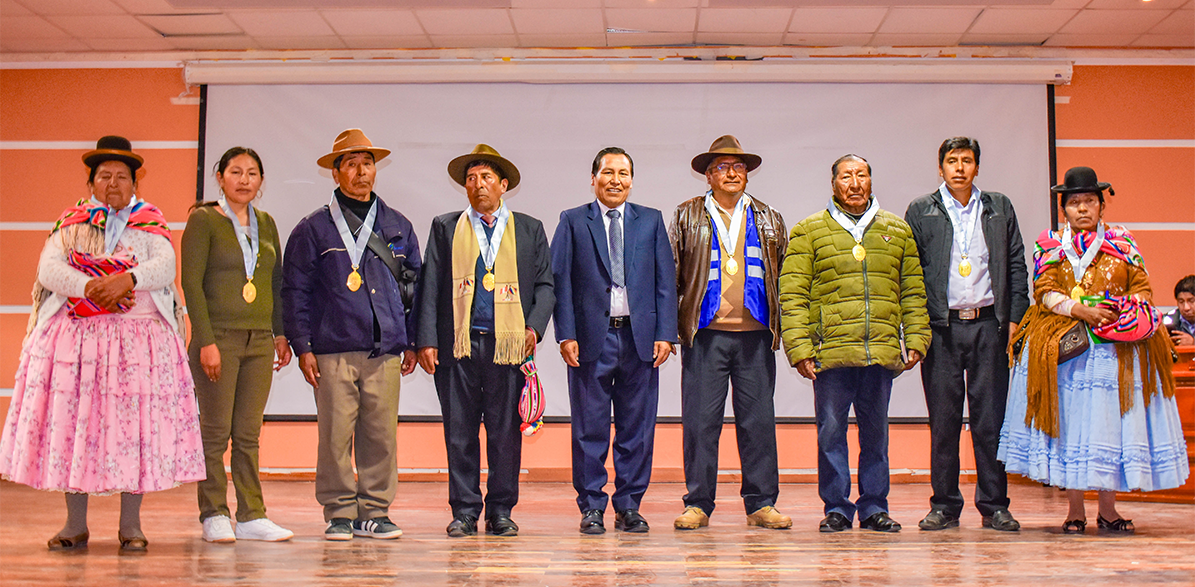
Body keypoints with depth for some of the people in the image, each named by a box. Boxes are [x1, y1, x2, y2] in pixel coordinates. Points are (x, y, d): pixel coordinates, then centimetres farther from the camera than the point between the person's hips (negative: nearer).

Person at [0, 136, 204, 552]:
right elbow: (48, 269, -2)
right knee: (71, 421, -1)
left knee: (134, 423, -4)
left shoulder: (150, 222, 10)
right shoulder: (71, 222, 13)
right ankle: (75, 524, 8)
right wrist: (89, 287, -18)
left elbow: (165, 267, -6)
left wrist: (128, 278, -25)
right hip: (74, 337, 1)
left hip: (139, 335, -1)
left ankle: (130, 525, 4)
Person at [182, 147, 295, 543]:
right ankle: (214, 515, 9)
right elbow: (191, 283, -7)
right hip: (219, 338, -5)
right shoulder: (203, 220, -2)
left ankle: (251, 516, 12)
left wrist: (281, 332, 12)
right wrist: (206, 340, -14)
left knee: (248, 434, 7)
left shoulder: (266, 224, 14)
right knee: (216, 431, 0)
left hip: (260, 341, 5)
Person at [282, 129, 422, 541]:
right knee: (336, 434, -3)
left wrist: (412, 342, 13)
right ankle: (339, 514, 9)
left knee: (381, 434, 2)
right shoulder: (313, 229, 6)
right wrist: (303, 347, -2)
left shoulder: (398, 227, 15)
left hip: (386, 351, 2)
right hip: (334, 349, -2)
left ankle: (374, 512, 13)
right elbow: (296, 290, 5)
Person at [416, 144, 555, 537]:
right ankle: (464, 512, 12)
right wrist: (427, 340, -1)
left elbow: (544, 285, 11)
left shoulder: (529, 230, 12)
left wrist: (535, 327, -5)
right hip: (458, 344, 0)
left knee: (506, 434, 2)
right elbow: (431, 287, 8)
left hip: (508, 344, 0)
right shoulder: (445, 227, 12)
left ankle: (501, 512, 13)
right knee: (460, 432, 3)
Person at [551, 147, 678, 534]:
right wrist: (566, 334, -8)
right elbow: (560, 281, 2)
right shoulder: (573, 222, 6)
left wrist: (665, 334, -2)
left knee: (637, 426, 6)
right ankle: (591, 507, 13)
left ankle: (629, 506, 16)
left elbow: (666, 281, 7)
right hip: (592, 337, -2)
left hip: (639, 336, 2)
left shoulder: (651, 221, 11)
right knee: (590, 428, 3)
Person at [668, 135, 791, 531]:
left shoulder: (769, 220, 15)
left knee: (758, 419, 3)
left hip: (755, 333, 2)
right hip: (705, 333, -1)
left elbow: (785, 275, 14)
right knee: (700, 419, -1)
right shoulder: (687, 216, 9)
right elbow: (670, 273, 7)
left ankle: (761, 504, 12)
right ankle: (698, 504, 8)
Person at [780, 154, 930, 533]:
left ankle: (874, 507, 18)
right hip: (831, 352, -2)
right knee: (831, 431, 2)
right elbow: (792, 295, 0)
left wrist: (916, 339, 4)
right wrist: (799, 348, -8)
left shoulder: (898, 231, 15)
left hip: (882, 353, 2)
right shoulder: (808, 232, 6)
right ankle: (836, 508, 13)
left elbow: (913, 291, 14)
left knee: (876, 432, 8)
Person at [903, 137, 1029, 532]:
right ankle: (944, 506, 10)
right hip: (941, 326, -1)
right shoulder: (921, 211, 9)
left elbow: (1016, 265, 11)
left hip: (988, 324, 1)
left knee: (991, 418, 2)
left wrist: (1016, 317, 1)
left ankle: (994, 506, 10)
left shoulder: (999, 208, 13)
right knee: (943, 419, 2)